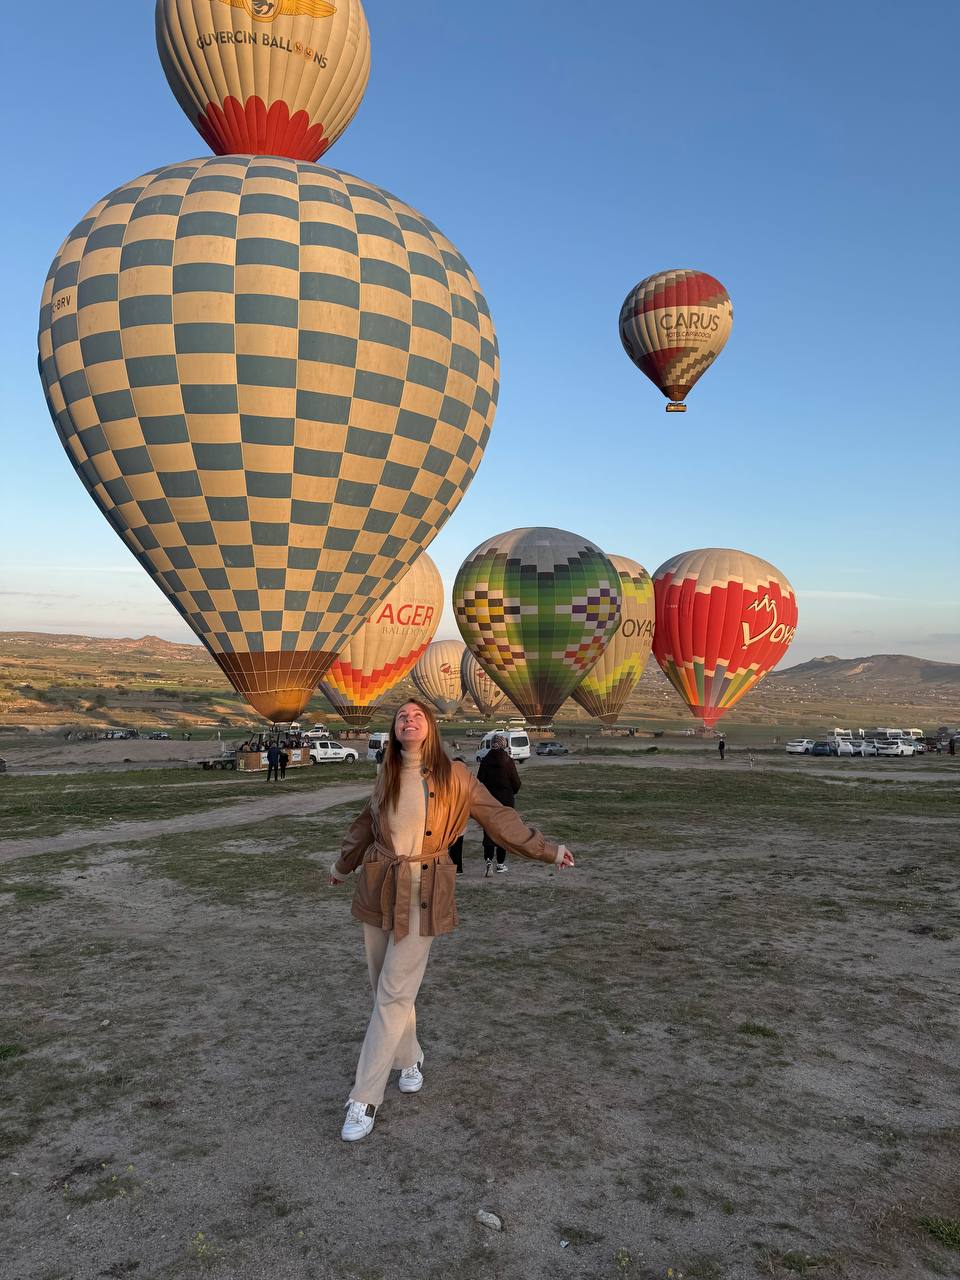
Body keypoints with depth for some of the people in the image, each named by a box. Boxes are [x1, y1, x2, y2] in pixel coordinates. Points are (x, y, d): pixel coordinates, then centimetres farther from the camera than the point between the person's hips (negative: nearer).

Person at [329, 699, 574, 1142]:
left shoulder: (453, 775, -7)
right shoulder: (388, 776, 3)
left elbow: (498, 817, 1)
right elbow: (366, 823, 20)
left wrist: (547, 850, 1)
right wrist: (343, 865, 34)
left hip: (422, 895, -4)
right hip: (379, 889, 4)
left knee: (394, 994, -4)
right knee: (384, 986, 13)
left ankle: (364, 1101, 7)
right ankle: (410, 1059, 38)